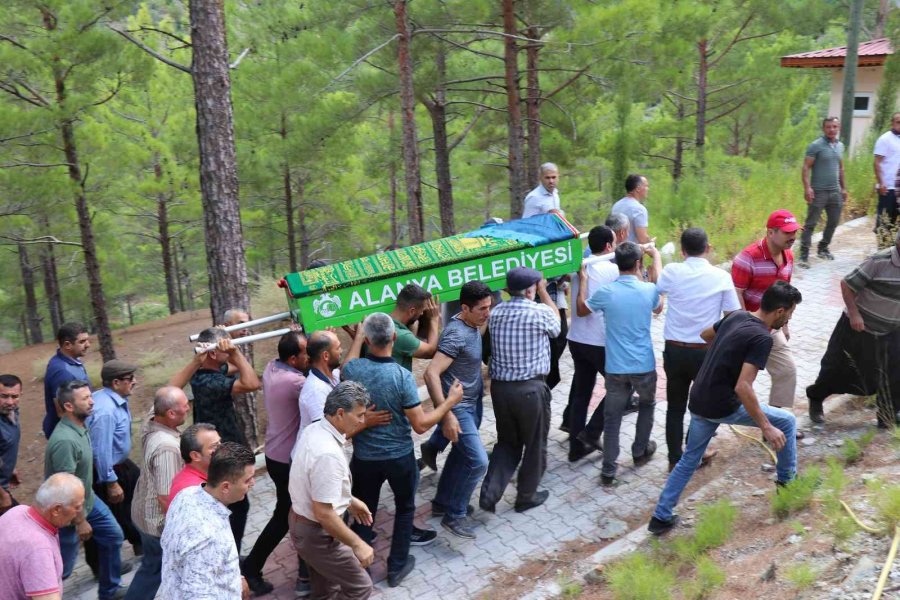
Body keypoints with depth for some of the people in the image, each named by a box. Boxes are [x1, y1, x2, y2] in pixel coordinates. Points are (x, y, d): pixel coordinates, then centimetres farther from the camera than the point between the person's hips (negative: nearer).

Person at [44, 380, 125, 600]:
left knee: (113, 536, 18)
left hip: (89, 499, 9)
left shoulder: (81, 426, -5)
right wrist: (80, 521, -20)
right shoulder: (65, 440, -34)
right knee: (62, 566, 7)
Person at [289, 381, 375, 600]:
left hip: (302, 522, 9)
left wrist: (349, 501, 17)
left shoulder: (315, 430, -3)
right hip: (317, 533, -9)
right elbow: (323, 513, -30)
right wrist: (357, 544, -22)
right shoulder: (327, 454, -34)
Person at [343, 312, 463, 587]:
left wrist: (358, 335, 25)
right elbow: (420, 425, -20)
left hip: (364, 457, 2)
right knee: (405, 508, 22)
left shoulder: (352, 369, -14)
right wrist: (450, 402, -9)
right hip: (399, 457, -2)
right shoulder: (402, 376, -24)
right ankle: (397, 566, 30)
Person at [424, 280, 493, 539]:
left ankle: (442, 502, 37)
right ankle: (454, 515, 7)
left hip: (473, 402, 9)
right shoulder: (456, 334, -27)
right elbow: (431, 374, -33)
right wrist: (447, 414, -35)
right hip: (458, 407, -9)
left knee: (461, 454, 20)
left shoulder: (472, 326, 1)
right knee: (478, 461, -9)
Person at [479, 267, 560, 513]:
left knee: (507, 442, 21)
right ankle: (526, 496, 29)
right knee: (535, 444, 16)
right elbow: (556, 326, 11)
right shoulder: (541, 312, -12)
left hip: (500, 387, 5)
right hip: (530, 389, -5)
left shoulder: (495, 313, 2)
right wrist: (543, 291, 19)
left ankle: (490, 493, 9)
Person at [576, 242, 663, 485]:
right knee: (646, 405, 28)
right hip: (644, 365, 1)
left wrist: (583, 280, 18)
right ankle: (640, 452, 40)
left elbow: (582, 310, 7)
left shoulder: (605, 292, -11)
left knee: (612, 418, 8)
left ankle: (608, 471, 7)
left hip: (616, 367, 0)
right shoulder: (649, 290, -9)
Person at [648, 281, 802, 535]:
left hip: (699, 402, 7)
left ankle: (661, 517, 21)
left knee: (689, 459, 21)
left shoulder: (737, 315, 4)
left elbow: (705, 334, 24)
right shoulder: (762, 338, -19)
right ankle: (787, 482, 29)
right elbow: (742, 388, -26)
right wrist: (766, 427, -21)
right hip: (723, 406, -7)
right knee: (786, 422, 12)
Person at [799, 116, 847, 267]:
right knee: (811, 224, -6)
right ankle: (804, 255, -6)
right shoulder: (816, 145, -8)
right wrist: (807, 187, -22)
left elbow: (840, 168, 20)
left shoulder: (840, 145, 11)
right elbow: (806, 168, -12)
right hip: (818, 191, -7)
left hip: (835, 191, 7)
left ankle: (823, 249, 30)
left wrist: (843, 188, 19)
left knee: (833, 222, 14)